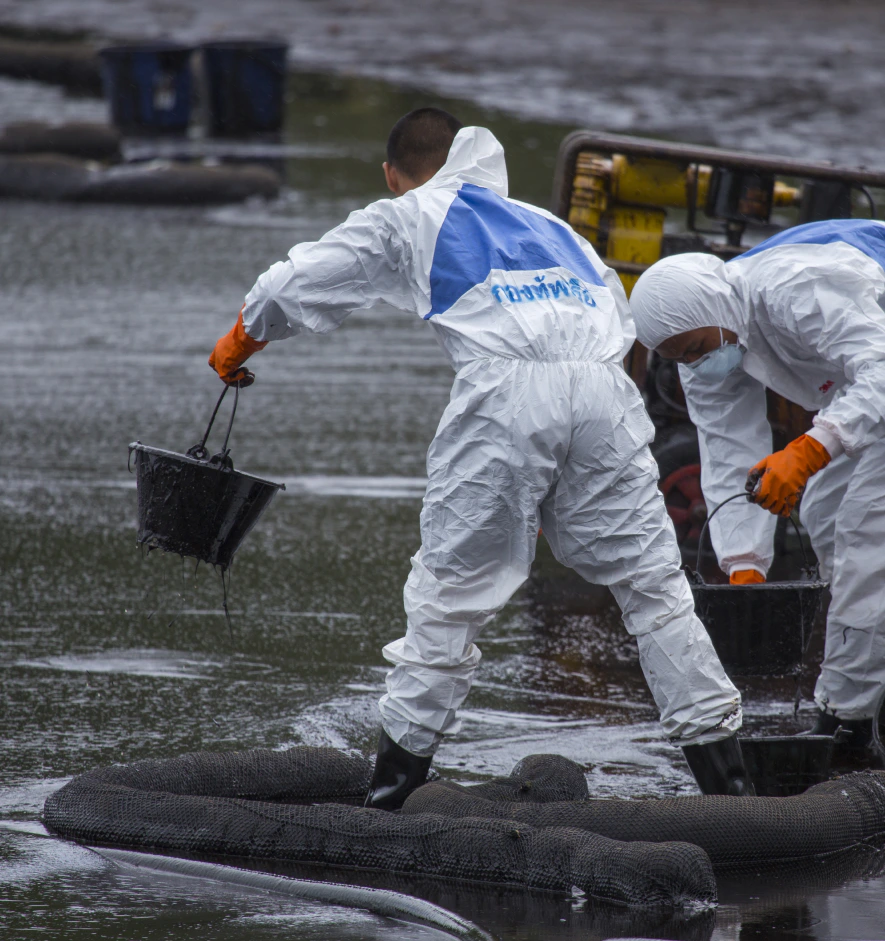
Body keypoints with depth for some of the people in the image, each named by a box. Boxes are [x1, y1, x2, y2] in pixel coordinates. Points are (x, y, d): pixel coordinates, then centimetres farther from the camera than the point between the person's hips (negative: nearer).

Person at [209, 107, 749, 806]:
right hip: (605, 387, 3)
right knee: (652, 581, 8)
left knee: (451, 586, 6)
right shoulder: (548, 224, 35)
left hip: (505, 389, -3)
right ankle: (723, 769, 7)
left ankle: (398, 774, 9)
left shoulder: (403, 221, 24)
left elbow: (296, 286, 26)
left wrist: (240, 341, 48)